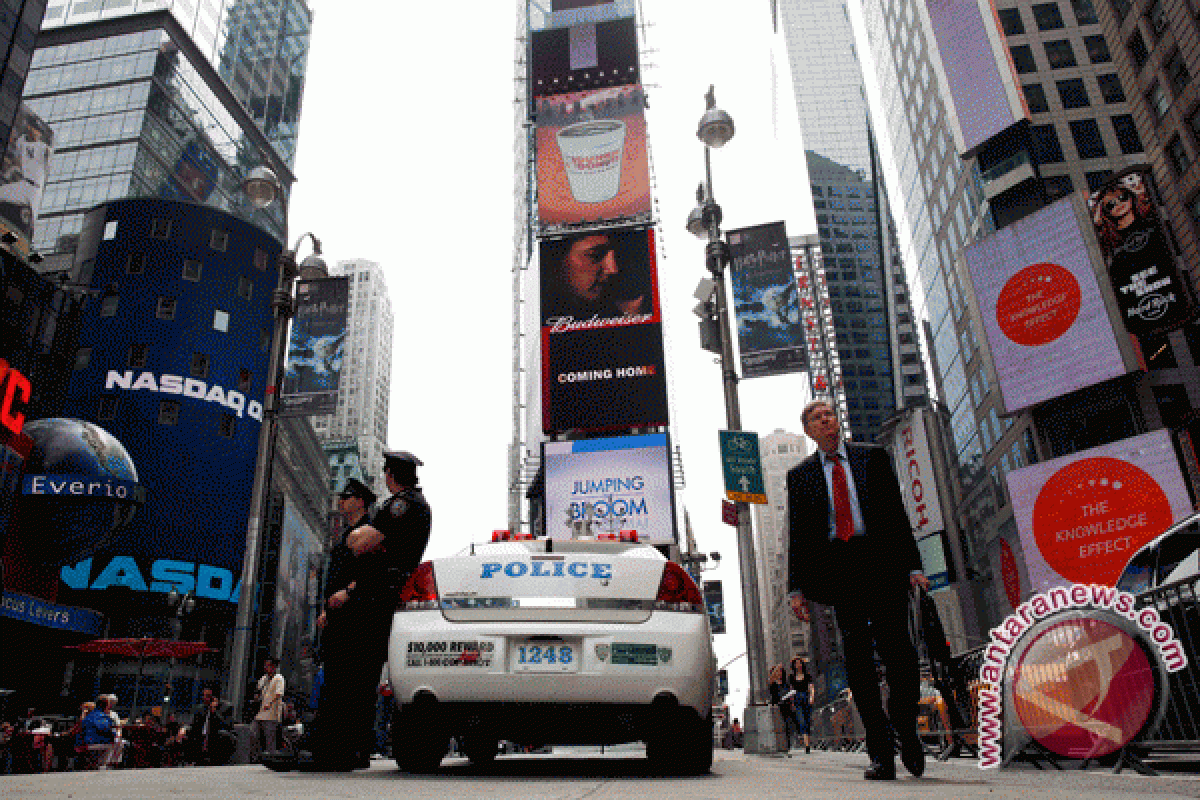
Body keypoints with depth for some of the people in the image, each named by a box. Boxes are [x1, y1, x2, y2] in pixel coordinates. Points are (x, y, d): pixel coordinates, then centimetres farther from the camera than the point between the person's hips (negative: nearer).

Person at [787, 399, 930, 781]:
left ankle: (907, 731, 19)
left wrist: (913, 565, -1)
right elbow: (797, 535, 11)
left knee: (897, 649, -7)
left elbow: (897, 512, 8)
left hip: (881, 562, 0)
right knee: (857, 657, -2)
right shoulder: (800, 475, 14)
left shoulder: (873, 457, 13)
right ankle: (881, 753, 5)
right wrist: (797, 586, 3)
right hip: (838, 569, 1)